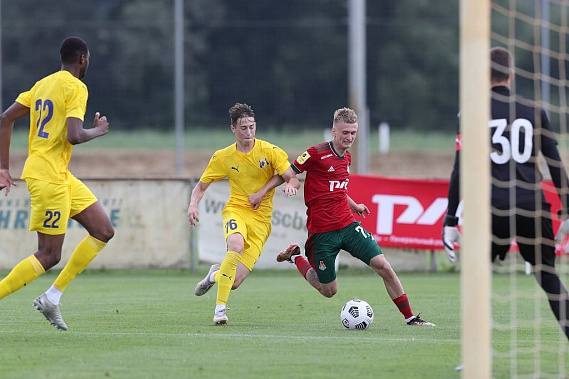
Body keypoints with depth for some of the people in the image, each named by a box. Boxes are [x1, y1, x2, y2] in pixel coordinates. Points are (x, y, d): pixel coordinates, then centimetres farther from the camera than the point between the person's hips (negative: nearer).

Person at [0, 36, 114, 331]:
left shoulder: (42, 85, 15)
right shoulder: (75, 87, -11)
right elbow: (73, 136, -23)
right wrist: (99, 131, -2)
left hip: (61, 176, 9)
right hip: (48, 177, -9)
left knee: (104, 231, 9)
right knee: (49, 255, -6)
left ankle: (52, 297, 9)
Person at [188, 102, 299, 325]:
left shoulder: (270, 151, -3)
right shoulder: (222, 157, 3)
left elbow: (294, 180, -6)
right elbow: (201, 186, 11)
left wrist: (290, 186, -31)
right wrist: (193, 205, -10)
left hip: (261, 219, 0)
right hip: (236, 210, 0)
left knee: (235, 281, -9)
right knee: (236, 247, -37)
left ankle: (216, 275, 29)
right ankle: (220, 307, -28)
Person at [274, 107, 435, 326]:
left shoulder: (347, 158, 11)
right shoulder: (317, 154, -12)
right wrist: (289, 184, -26)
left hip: (348, 225, 6)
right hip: (322, 232, -6)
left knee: (383, 266, -8)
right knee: (328, 290, 4)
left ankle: (410, 318, 0)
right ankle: (295, 258, 28)